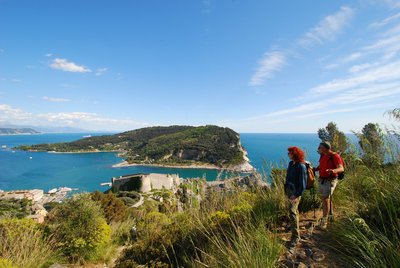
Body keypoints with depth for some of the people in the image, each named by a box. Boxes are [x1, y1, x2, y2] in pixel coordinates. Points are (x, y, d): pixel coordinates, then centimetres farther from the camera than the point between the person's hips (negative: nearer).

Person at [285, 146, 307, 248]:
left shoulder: (301, 166, -20)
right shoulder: (291, 163, 3)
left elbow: (303, 183, -19)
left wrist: (297, 195, -23)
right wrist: (286, 188, 15)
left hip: (296, 191, -8)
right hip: (289, 189, 8)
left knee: (292, 211, -12)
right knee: (294, 209, 25)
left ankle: (295, 236, -3)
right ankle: (295, 224, 46)